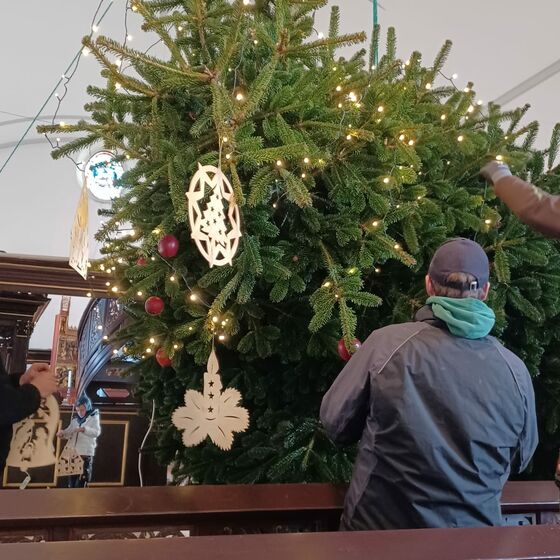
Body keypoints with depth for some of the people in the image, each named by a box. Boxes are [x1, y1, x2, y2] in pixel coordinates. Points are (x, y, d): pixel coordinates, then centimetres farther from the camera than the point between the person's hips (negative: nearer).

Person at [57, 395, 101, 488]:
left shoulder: (93, 418, -1)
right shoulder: (75, 419, 15)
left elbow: (97, 432, -16)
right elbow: (69, 432, 11)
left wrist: (84, 429, -31)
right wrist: (63, 433, -12)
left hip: (86, 454, -6)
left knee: (80, 484, -7)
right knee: (71, 482, 12)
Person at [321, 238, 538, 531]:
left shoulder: (386, 343, -21)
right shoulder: (515, 371, -12)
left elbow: (334, 422, -10)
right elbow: (520, 458, 4)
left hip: (378, 526, -2)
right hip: (472, 537, 2)